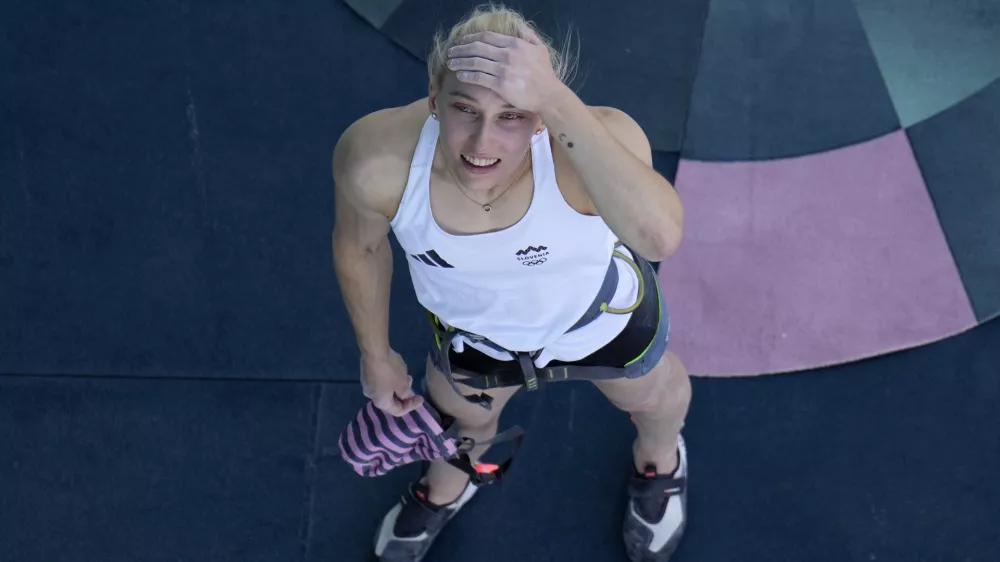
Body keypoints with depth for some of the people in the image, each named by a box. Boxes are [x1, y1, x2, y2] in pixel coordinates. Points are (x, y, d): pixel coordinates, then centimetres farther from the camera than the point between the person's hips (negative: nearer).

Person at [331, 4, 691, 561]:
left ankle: (659, 463, 73)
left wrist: (558, 102, -68)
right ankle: (448, 486, 74)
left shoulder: (595, 139, -46)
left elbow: (660, 236, -67)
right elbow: (360, 247, -14)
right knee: (461, 417, 34)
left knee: (656, 396, 32)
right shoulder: (376, 160, -38)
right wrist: (376, 353, 2)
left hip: (603, 314, -1)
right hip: (472, 328, 2)